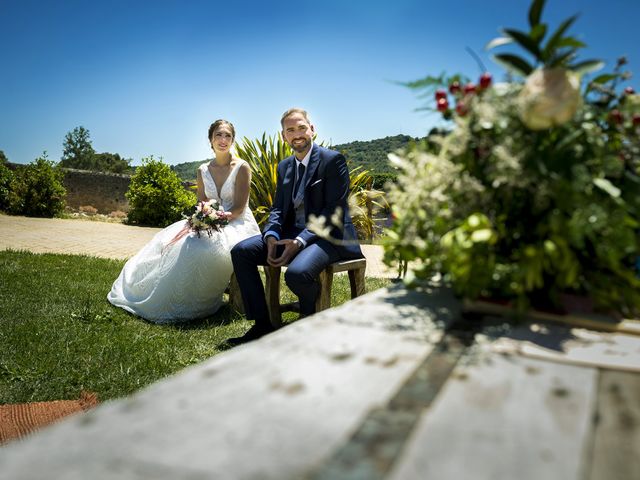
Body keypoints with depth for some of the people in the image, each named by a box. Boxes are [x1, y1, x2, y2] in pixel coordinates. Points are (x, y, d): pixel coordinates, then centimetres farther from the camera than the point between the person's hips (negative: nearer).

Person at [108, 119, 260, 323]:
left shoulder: (242, 167, -8)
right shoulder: (203, 170, 8)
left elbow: (238, 208, -12)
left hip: (237, 224, -6)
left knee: (202, 248, -33)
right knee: (170, 242, -8)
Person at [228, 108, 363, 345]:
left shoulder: (333, 160, -8)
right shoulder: (284, 166, 15)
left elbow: (333, 211, -15)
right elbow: (278, 208, 13)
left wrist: (299, 242, -24)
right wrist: (271, 236, -10)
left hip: (328, 236, -7)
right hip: (291, 234, 7)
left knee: (297, 272, -36)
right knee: (240, 251, -7)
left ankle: (309, 318, 0)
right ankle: (262, 325, -4)